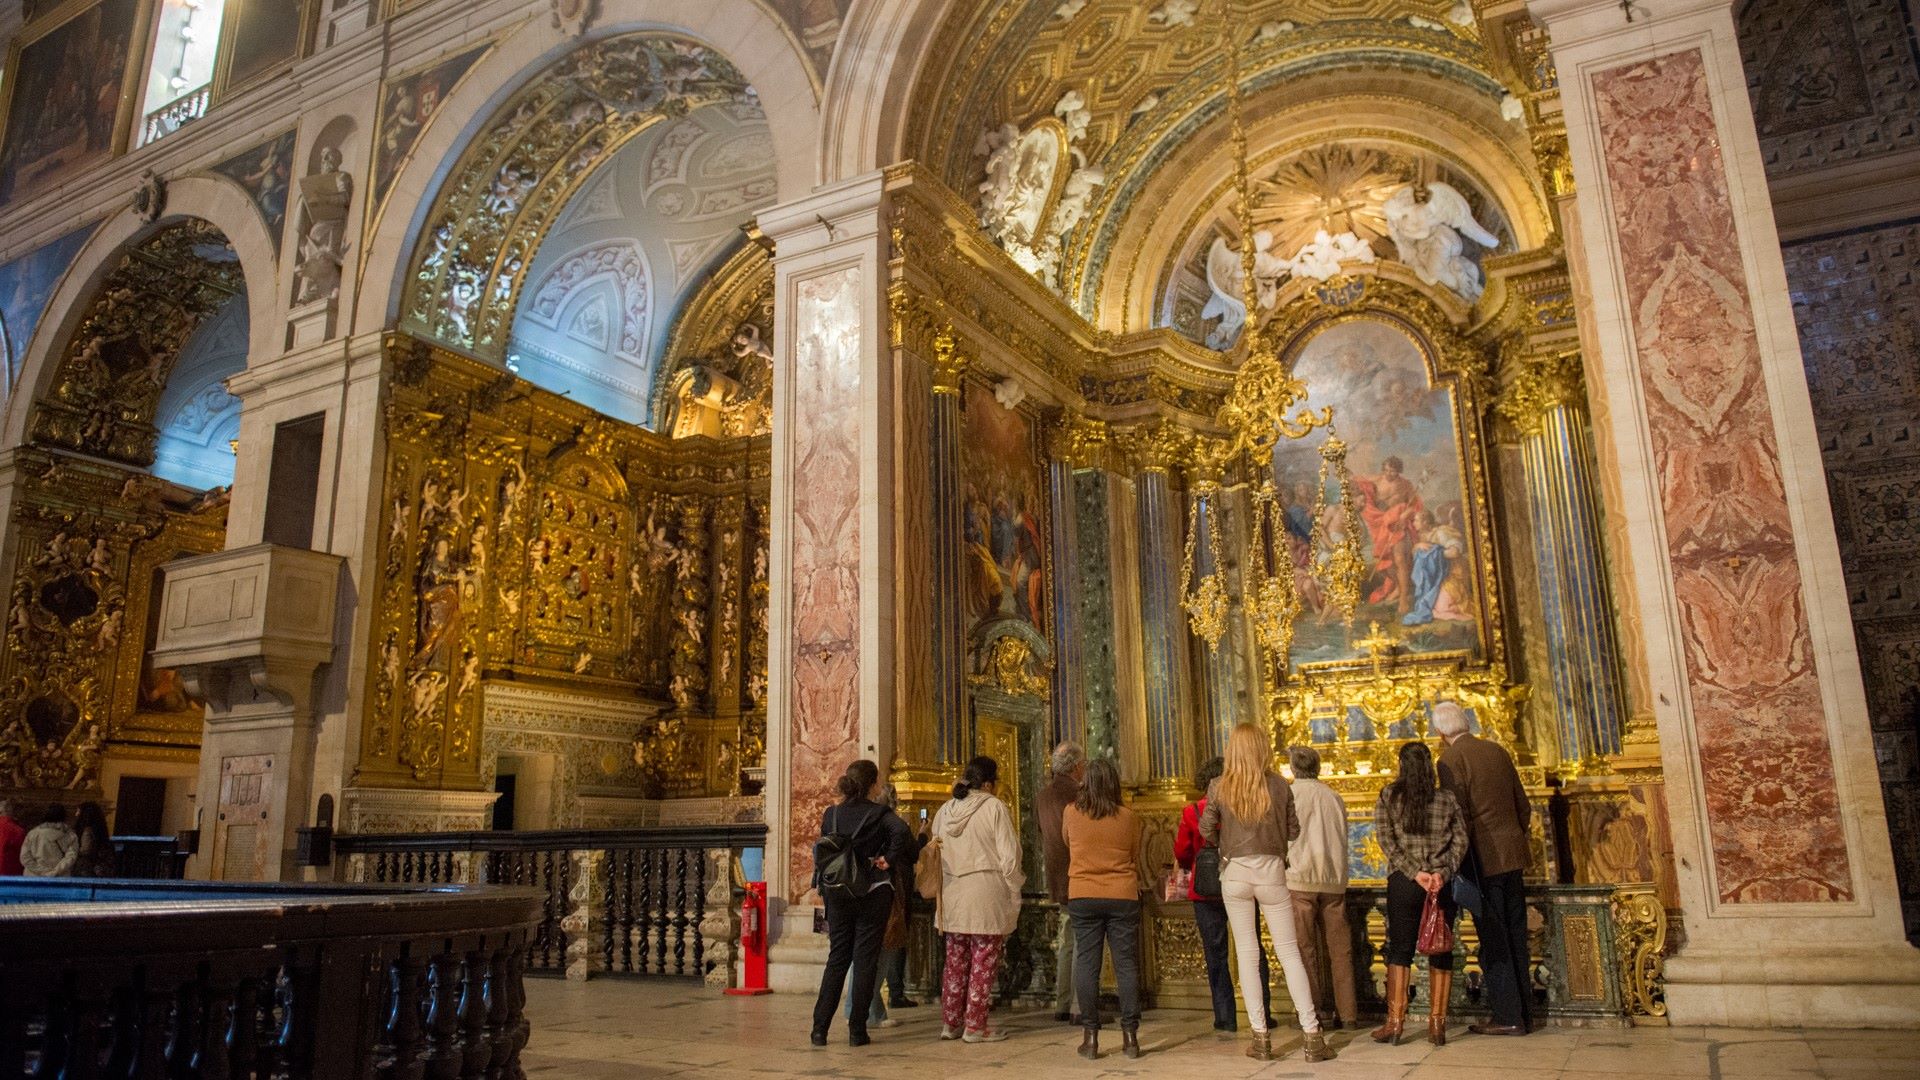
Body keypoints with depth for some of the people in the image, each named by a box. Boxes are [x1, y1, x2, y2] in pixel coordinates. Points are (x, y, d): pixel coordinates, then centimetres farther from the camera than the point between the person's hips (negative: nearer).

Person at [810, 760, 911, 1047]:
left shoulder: (832, 814, 4)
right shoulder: (879, 814, -8)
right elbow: (900, 830, -27)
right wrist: (889, 859, -16)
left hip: (838, 893, 4)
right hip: (873, 893, -4)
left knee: (837, 959, 12)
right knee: (865, 960, 4)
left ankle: (819, 1029, 8)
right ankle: (857, 1031, 6)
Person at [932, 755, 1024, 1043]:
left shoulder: (946, 810, 8)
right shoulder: (994, 808, -9)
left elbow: (936, 854, 13)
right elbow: (1009, 855, -10)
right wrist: (1014, 894, -1)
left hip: (952, 896, 6)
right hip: (986, 895, -6)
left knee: (955, 962, 14)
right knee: (983, 963, 3)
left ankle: (950, 1023, 20)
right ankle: (975, 1026, 5)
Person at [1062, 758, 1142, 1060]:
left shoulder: (1071, 814, -2)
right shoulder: (1128, 817, -2)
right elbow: (1136, 858, 10)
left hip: (1082, 896, 0)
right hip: (1123, 896, 0)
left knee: (1086, 964, 4)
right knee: (1126, 964, 6)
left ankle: (1090, 1036, 5)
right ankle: (1130, 1035, 7)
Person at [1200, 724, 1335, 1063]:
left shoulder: (1219, 788, -5)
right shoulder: (1279, 785, -4)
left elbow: (1207, 831, -1)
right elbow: (1293, 831, 4)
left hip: (1235, 873, 0)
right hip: (1271, 871, 0)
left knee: (1248, 954, 8)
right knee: (1289, 953, 7)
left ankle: (1261, 1038, 10)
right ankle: (1313, 1036, 6)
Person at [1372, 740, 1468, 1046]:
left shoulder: (1388, 796, 0)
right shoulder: (1447, 799, 4)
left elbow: (1386, 840, -8)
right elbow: (1460, 840, -4)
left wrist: (1415, 872, -9)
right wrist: (1441, 872, -12)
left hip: (1404, 882, -1)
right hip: (1442, 883, 1)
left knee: (1400, 949, 5)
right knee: (1441, 950, 9)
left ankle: (1395, 1021, 4)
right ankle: (1437, 1022, 10)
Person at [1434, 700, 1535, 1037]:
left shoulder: (1451, 759, -11)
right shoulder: (1497, 751, 10)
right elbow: (1523, 805, 14)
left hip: (1482, 858, -7)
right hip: (1512, 855, 7)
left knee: (1493, 940, 0)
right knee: (1516, 936, 13)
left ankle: (1507, 1016, 3)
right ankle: (1525, 1012, 19)